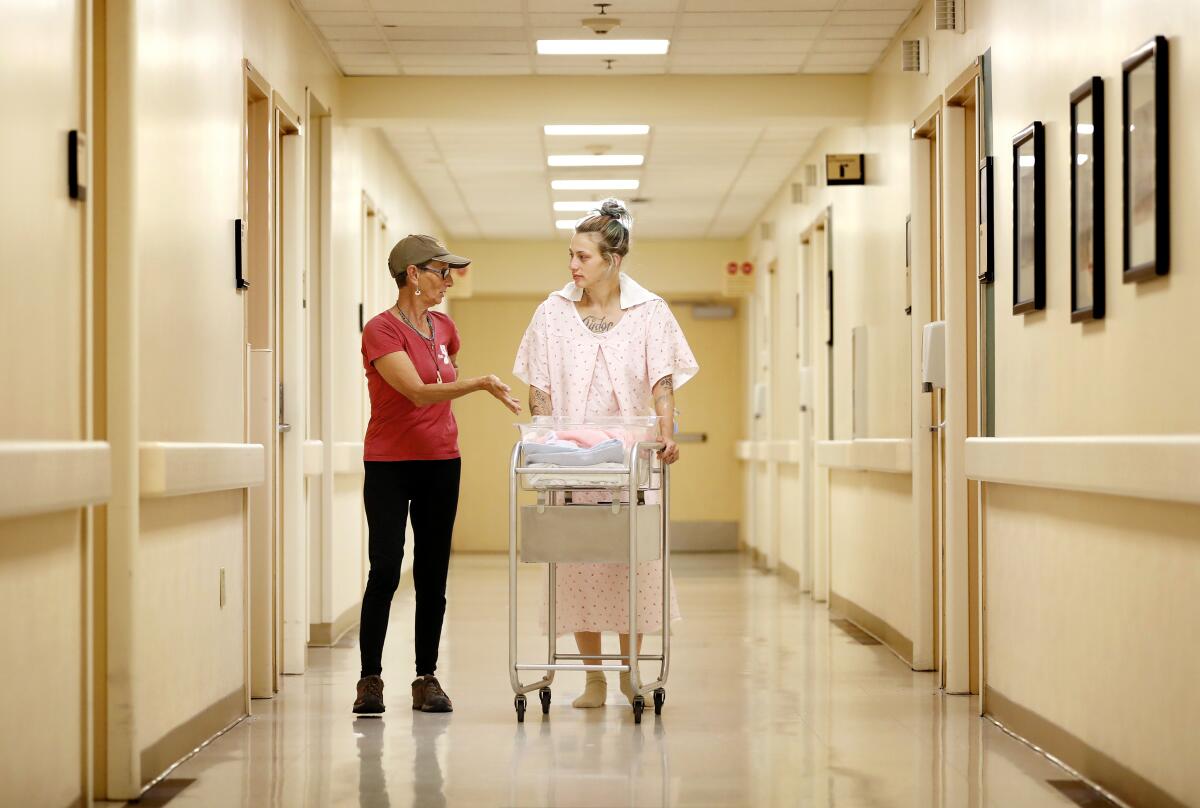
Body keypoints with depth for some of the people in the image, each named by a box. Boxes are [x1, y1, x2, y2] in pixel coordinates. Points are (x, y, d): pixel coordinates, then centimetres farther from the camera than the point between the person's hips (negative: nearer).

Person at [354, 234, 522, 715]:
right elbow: (418, 391, -23)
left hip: (441, 463, 6)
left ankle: (426, 679, 11)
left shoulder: (444, 329, 9)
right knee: (385, 571, -8)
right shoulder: (381, 330, -12)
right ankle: (370, 679, 1)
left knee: (432, 574, 5)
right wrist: (481, 382, -32)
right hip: (389, 464, -6)